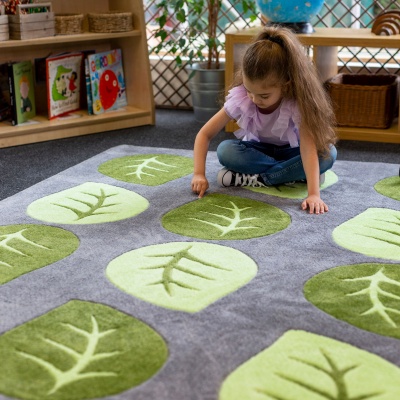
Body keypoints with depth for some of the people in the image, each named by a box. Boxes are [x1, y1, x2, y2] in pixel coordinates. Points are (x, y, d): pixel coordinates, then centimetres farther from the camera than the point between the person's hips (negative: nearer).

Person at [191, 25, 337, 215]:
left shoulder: (297, 101, -32)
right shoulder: (240, 97, -27)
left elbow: (308, 148, -41)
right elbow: (204, 134, -21)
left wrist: (314, 194, -52)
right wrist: (199, 174, -33)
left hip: (290, 150, -1)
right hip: (258, 149, 1)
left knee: (328, 153, -31)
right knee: (225, 151, -29)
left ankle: (257, 179, -27)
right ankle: (292, 174, -24)